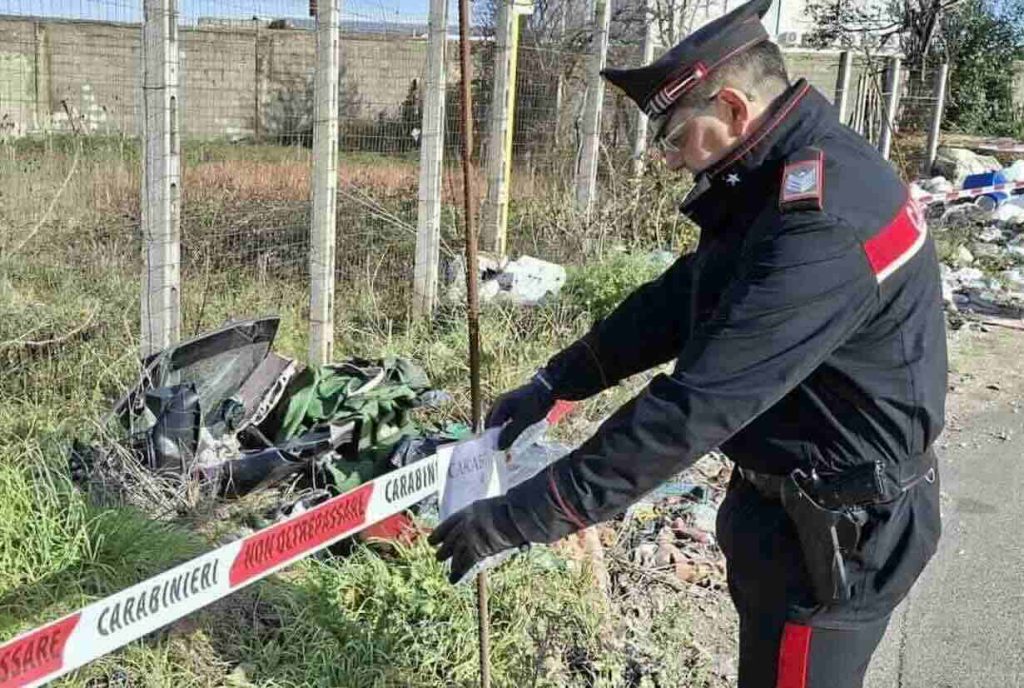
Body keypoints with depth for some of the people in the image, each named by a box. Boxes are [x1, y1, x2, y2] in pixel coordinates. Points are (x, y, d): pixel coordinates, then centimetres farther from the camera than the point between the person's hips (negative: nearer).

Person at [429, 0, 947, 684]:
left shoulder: (825, 224, -31)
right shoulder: (783, 180, 2)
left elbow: (698, 406, -35)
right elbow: (676, 301, 8)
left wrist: (518, 517, -31)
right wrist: (553, 383, 0)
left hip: (836, 531, -9)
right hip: (788, 499, 9)